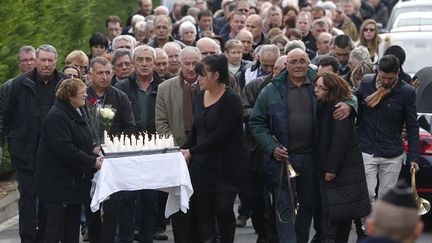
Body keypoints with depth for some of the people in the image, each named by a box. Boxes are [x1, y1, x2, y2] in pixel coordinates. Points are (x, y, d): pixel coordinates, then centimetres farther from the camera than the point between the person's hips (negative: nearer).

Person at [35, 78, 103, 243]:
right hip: (57, 179, -9)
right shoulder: (56, 116, -18)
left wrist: (92, 151, 5)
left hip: (75, 179, 9)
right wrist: (92, 162, -23)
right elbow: (65, 149, -25)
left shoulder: (79, 112, 12)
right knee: (57, 219, -6)